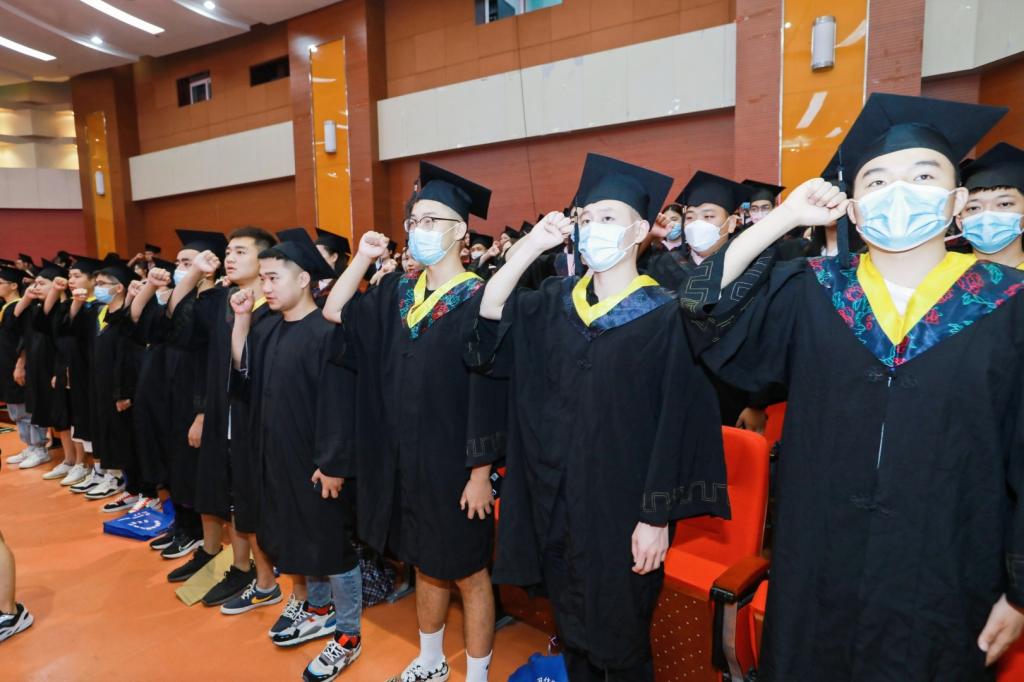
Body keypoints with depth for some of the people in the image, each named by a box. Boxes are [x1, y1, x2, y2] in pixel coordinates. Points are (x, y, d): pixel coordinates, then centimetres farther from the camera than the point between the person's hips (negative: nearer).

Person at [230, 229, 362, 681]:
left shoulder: (327, 333, -20)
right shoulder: (268, 328, 6)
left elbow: (339, 405, -21)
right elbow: (242, 375, 3)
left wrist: (333, 465, -20)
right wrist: (240, 320, -3)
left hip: (316, 461, -8)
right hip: (278, 455, 8)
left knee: (331, 543, 6)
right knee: (300, 537, 22)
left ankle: (348, 635, 23)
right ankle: (320, 609, 42)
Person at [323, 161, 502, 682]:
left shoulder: (478, 300, -15)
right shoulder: (398, 291, 5)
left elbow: (488, 394, -16)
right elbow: (333, 313, 9)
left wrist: (480, 472, -16)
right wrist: (362, 258, -1)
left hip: (455, 464, -6)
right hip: (404, 461, 7)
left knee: (467, 573, 11)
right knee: (425, 565, 22)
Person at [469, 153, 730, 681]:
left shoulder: (663, 316, -13)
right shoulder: (557, 300, 3)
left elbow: (676, 424, -13)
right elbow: (489, 310, -2)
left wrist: (656, 518, -14)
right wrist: (533, 243, -8)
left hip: (622, 506, -5)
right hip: (556, 501, 5)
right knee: (571, 628, 22)